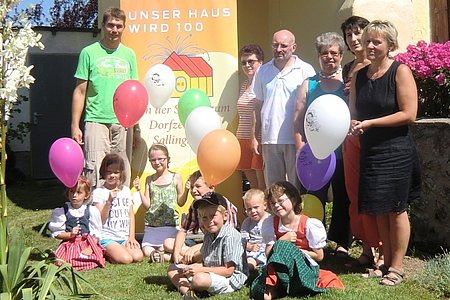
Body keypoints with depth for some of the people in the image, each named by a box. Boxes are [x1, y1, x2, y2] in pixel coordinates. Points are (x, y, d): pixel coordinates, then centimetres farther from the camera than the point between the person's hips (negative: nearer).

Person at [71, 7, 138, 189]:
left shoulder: (129, 55, 13)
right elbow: (80, 91, 3)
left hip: (123, 122, 3)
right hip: (96, 121, -3)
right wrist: (75, 126, -4)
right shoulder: (89, 53, 3)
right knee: (94, 172, -10)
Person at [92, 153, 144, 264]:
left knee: (138, 257, -20)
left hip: (125, 237, 5)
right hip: (107, 238, -5)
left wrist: (131, 236, 3)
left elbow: (131, 215, 13)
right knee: (126, 259, -25)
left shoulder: (126, 190, 12)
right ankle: (105, 252, 2)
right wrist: (109, 201, -21)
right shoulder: (99, 192, -4)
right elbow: (101, 220, -9)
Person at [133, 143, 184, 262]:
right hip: (151, 224, 3)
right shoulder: (149, 180, 10)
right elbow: (147, 205, 5)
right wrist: (139, 190, -7)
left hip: (170, 224, -3)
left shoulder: (176, 177, 3)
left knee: (164, 248, -22)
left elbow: (180, 202, 5)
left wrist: (186, 190, -12)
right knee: (146, 251, -15)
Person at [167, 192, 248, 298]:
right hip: (210, 273, 9)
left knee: (200, 279, -37)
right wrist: (190, 267, -8)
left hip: (230, 279, -9)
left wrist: (201, 270, -21)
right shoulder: (209, 235, 10)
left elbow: (228, 271, -20)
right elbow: (204, 262, 13)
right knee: (173, 269, 8)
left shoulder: (231, 236, -18)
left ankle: (182, 285, -4)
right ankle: (187, 292, -17)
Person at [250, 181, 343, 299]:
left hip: (306, 268, -3)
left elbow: (319, 256, -6)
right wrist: (282, 240, -17)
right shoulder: (271, 223, 2)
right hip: (279, 267, 3)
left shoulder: (309, 225, -11)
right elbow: (268, 253, 0)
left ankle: (271, 290, -37)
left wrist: (293, 250, -11)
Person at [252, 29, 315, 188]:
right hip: (269, 139, 4)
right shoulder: (263, 71, 11)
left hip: (296, 139, -4)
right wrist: (254, 136, 9)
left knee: (298, 187, 1)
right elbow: (258, 104, 15)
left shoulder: (305, 70, -1)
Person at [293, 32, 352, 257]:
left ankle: (342, 243, 19)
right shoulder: (309, 84, 9)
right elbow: (298, 119, 7)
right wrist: (300, 147, -3)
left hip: (343, 153, -1)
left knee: (343, 198, 7)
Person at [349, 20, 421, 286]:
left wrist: (370, 123, -17)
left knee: (395, 209, 2)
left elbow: (409, 114, -15)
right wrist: (353, 124, -8)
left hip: (396, 151, -5)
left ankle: (397, 267, 13)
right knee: (378, 210, 10)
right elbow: (354, 113, 16)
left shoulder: (400, 71, -9)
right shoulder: (359, 76, 8)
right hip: (370, 151, 6)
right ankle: (386, 261, 22)